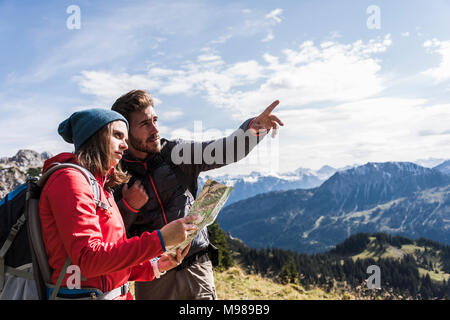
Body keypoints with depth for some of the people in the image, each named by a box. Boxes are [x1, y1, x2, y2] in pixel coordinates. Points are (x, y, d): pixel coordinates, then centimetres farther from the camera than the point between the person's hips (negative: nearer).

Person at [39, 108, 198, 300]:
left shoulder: (100, 185, 13)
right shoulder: (70, 179, -11)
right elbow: (88, 259, -22)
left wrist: (154, 266, 1)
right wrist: (159, 239, -24)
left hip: (116, 293, 7)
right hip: (83, 295, -7)